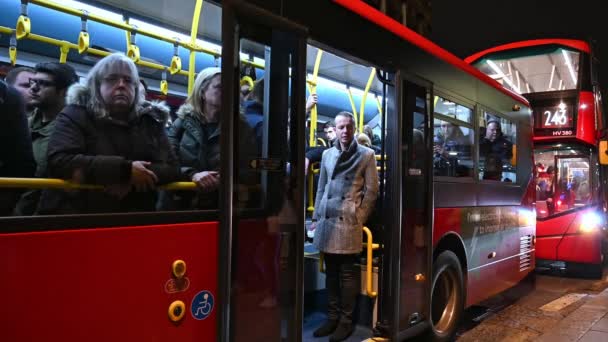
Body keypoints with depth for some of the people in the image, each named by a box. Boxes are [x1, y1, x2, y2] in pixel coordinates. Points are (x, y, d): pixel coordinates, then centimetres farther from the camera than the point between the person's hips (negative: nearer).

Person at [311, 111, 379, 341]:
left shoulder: (366, 155, 1)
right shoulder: (327, 154, 13)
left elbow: (372, 191, -1)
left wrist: (358, 219, -6)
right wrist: (316, 217, 12)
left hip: (348, 222, -4)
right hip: (326, 221, 4)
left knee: (347, 274, 2)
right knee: (331, 272, 11)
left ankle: (346, 321, 13)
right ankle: (332, 317, 22)